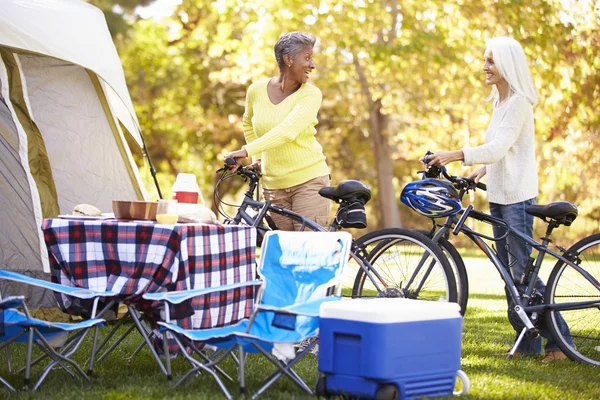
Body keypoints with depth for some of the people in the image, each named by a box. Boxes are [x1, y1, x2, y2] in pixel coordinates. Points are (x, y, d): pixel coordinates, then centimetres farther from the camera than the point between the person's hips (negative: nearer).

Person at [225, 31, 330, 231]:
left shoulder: (310, 94, -9)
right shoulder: (257, 90, 2)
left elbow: (287, 131, -25)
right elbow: (247, 123, 23)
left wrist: (247, 151, -31)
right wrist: (256, 157, 12)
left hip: (309, 180, -3)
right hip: (273, 185, 3)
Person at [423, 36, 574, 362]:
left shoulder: (519, 102, -12)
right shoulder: (500, 101, 17)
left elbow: (499, 147, -22)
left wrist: (455, 155, -29)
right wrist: (481, 170, 12)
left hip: (518, 196, -9)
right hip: (498, 195, 9)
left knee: (521, 270, -10)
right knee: (509, 272, 9)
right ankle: (528, 343, 14)